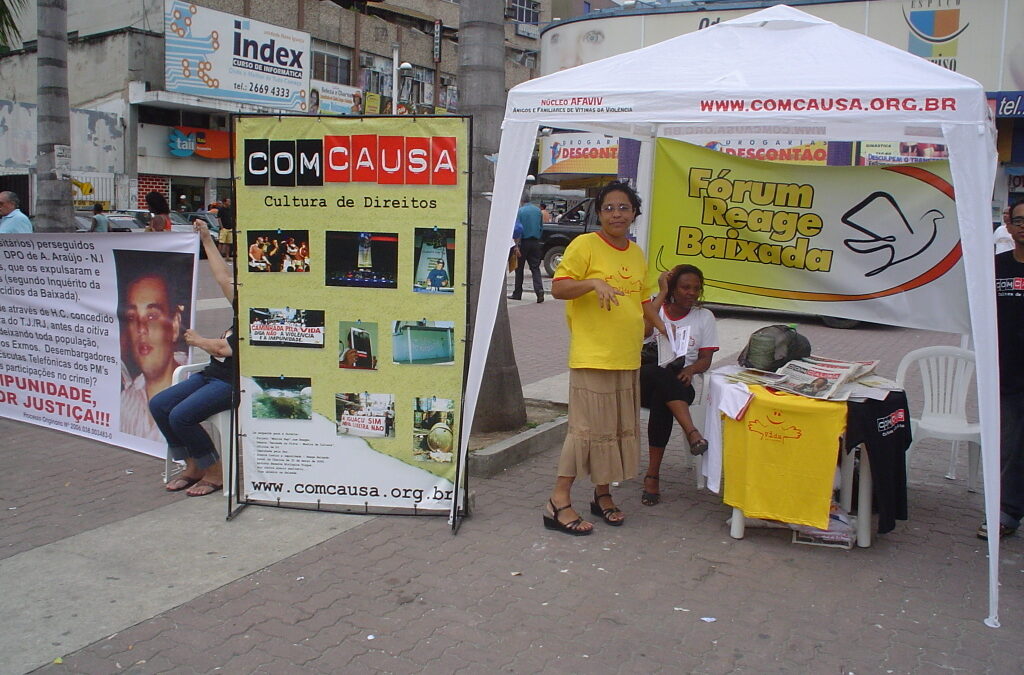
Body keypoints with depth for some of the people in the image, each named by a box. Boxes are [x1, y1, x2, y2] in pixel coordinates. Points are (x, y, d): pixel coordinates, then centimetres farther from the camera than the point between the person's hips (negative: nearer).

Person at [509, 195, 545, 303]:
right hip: (535, 242, 4)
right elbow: (541, 227, 15)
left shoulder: (520, 211, -8)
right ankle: (539, 290, -16)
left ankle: (517, 294, 12)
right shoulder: (538, 210, 8)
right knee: (535, 268, 3)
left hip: (524, 242, -4)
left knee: (519, 268, 6)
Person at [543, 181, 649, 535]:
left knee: (619, 427, 13)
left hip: (628, 358, 7)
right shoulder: (585, 244, -7)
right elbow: (558, 288, -12)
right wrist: (594, 283, -26)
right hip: (592, 356, -7)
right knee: (588, 427, -7)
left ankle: (603, 494, 27)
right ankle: (558, 502, 2)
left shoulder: (637, 254, 15)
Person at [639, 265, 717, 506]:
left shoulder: (704, 317, 15)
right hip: (645, 381, 0)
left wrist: (690, 370, -15)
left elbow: (706, 359, 8)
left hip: (679, 386, 0)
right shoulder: (653, 308, 12)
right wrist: (661, 294, -5)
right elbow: (643, 332, -12)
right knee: (659, 372, -37)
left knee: (661, 401, -35)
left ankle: (653, 475, -32)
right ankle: (692, 432, -47)